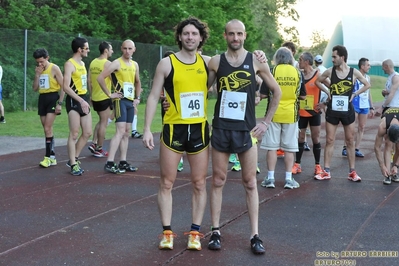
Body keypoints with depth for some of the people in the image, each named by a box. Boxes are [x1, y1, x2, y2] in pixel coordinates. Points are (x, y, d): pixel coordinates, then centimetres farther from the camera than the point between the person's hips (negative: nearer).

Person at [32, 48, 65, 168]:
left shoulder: (54, 68, -8)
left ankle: (48, 157, -9)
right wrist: (37, 75, -5)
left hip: (52, 98, -7)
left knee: (47, 128, -13)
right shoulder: (38, 70, 11)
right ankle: (52, 157, 13)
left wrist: (60, 103, -15)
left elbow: (63, 86, -9)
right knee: (47, 129, 8)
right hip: (42, 98, 7)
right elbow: (35, 89, 9)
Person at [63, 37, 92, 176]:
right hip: (74, 101, -9)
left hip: (84, 99, 9)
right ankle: (73, 164, 3)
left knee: (87, 133, 9)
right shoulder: (69, 64, -12)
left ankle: (74, 159, 20)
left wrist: (85, 100, 15)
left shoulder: (82, 63, 16)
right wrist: (81, 100, -23)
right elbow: (66, 87, -19)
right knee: (74, 134, -4)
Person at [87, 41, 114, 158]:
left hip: (95, 98, 7)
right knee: (104, 123, 3)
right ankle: (99, 149, 8)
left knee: (101, 121, 21)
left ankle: (94, 143, 12)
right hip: (104, 98, -7)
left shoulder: (93, 62, 8)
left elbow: (89, 81, 10)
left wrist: (91, 95, 17)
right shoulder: (107, 63, -13)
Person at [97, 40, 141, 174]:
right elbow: (100, 77, -17)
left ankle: (123, 162, 16)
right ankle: (109, 163, -17)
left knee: (127, 132, 10)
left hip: (131, 101, 8)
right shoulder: (117, 63, -10)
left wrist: (137, 98, 17)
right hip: (120, 100, -8)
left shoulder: (135, 65, 13)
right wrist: (109, 94, -15)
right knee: (120, 131, -16)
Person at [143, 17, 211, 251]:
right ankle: (167, 232, 13)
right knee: (167, 183, 3)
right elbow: (154, 97, -1)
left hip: (200, 129, 3)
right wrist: (147, 129, -8)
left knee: (199, 183, 7)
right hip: (174, 128, -2)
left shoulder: (207, 62, 4)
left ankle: (195, 232, 17)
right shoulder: (167, 63, -3)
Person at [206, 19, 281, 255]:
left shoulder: (256, 61, -1)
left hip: (246, 129, -1)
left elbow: (277, 91, 7)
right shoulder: (216, 62, 1)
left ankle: (255, 235, 9)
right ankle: (216, 231, 15)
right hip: (220, 129, 1)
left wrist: (267, 122, 3)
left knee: (250, 183, 4)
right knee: (218, 181, 6)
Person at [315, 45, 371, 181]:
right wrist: (327, 91, 0)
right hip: (332, 111, 1)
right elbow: (317, 81, 13)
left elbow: (367, 85, 7)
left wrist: (355, 94, -3)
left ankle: (352, 172, 13)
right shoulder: (330, 71, -3)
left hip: (347, 111, 0)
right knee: (329, 141, 2)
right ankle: (326, 172, 7)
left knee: (350, 141, 5)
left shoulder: (354, 72, -5)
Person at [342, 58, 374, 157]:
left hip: (365, 106, 7)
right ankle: (345, 148, 2)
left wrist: (371, 108, 16)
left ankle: (356, 149, 13)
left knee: (361, 128, 7)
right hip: (355, 105, -7)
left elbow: (369, 93, 19)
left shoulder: (368, 78, 13)